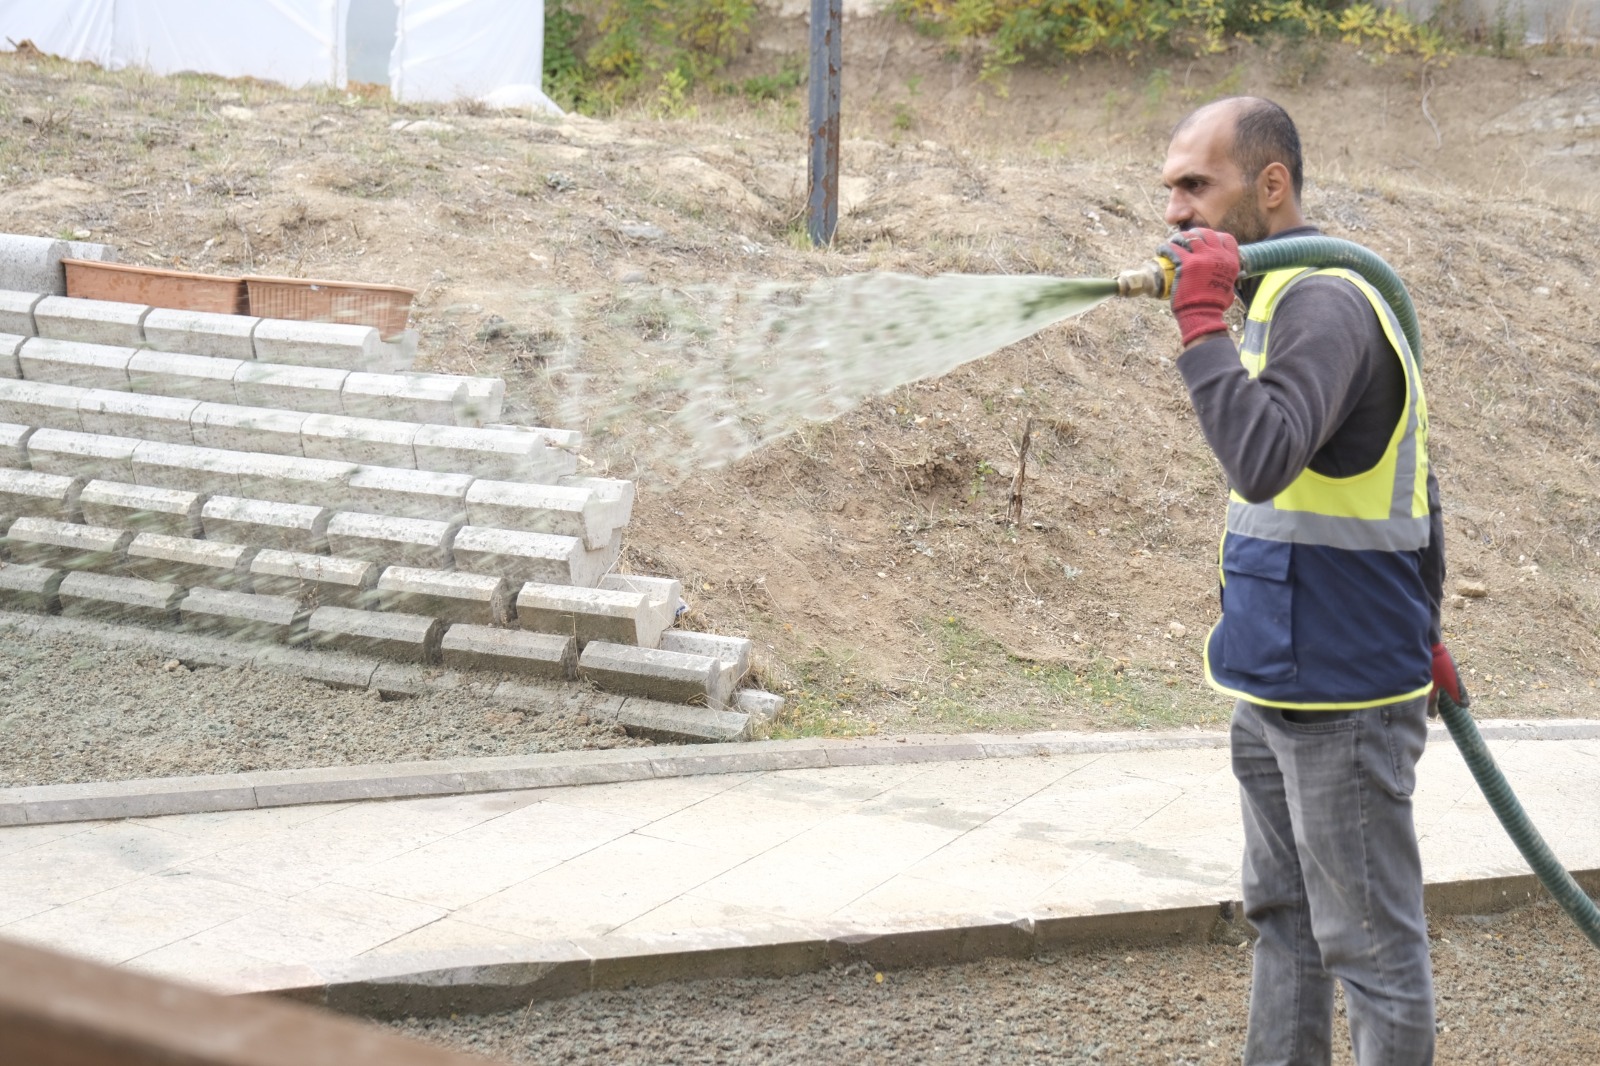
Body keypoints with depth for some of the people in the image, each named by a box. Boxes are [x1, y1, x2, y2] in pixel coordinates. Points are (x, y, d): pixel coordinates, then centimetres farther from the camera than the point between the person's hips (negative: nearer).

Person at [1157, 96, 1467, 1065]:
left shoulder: (1322, 304, -19)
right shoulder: (1289, 297, 14)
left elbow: (1262, 459, -36)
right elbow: (1403, 480, 19)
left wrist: (1202, 320, -28)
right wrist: (1421, 631, 21)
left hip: (1343, 695, -11)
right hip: (1279, 686, 11)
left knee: (1372, 945, -1)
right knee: (1283, 918, 19)